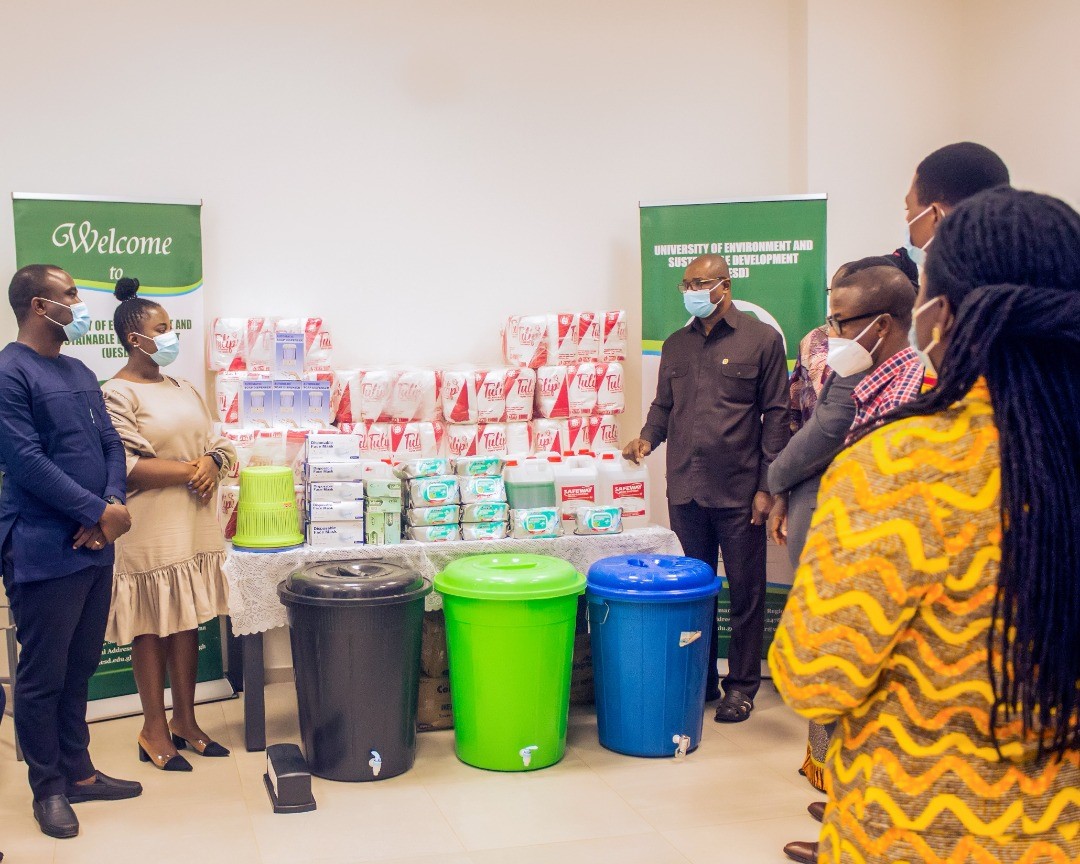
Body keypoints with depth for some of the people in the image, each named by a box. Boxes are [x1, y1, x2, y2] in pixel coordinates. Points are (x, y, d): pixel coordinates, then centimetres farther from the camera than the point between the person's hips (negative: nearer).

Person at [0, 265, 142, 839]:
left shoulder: (81, 374, 14)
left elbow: (111, 445, 12)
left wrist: (115, 503, -7)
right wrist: (98, 513, -16)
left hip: (95, 547, 8)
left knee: (80, 668, 15)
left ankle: (78, 772, 27)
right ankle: (47, 788, 16)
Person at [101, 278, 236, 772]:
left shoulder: (183, 389, 14)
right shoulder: (117, 394, -8)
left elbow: (217, 445, 14)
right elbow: (127, 466, -17)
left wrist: (210, 464, -9)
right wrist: (189, 471, -15)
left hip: (194, 524, 7)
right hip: (150, 531, -6)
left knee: (187, 622, 11)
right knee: (151, 626, 3)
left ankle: (185, 721, 23)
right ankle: (154, 730, 15)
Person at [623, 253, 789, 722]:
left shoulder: (762, 339, -2)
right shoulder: (676, 345, 13)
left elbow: (776, 416, -4)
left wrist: (767, 485, -8)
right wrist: (648, 437, -3)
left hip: (739, 491, -4)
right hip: (685, 489, 5)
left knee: (745, 591, 5)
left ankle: (742, 685, 18)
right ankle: (699, 680, 23)